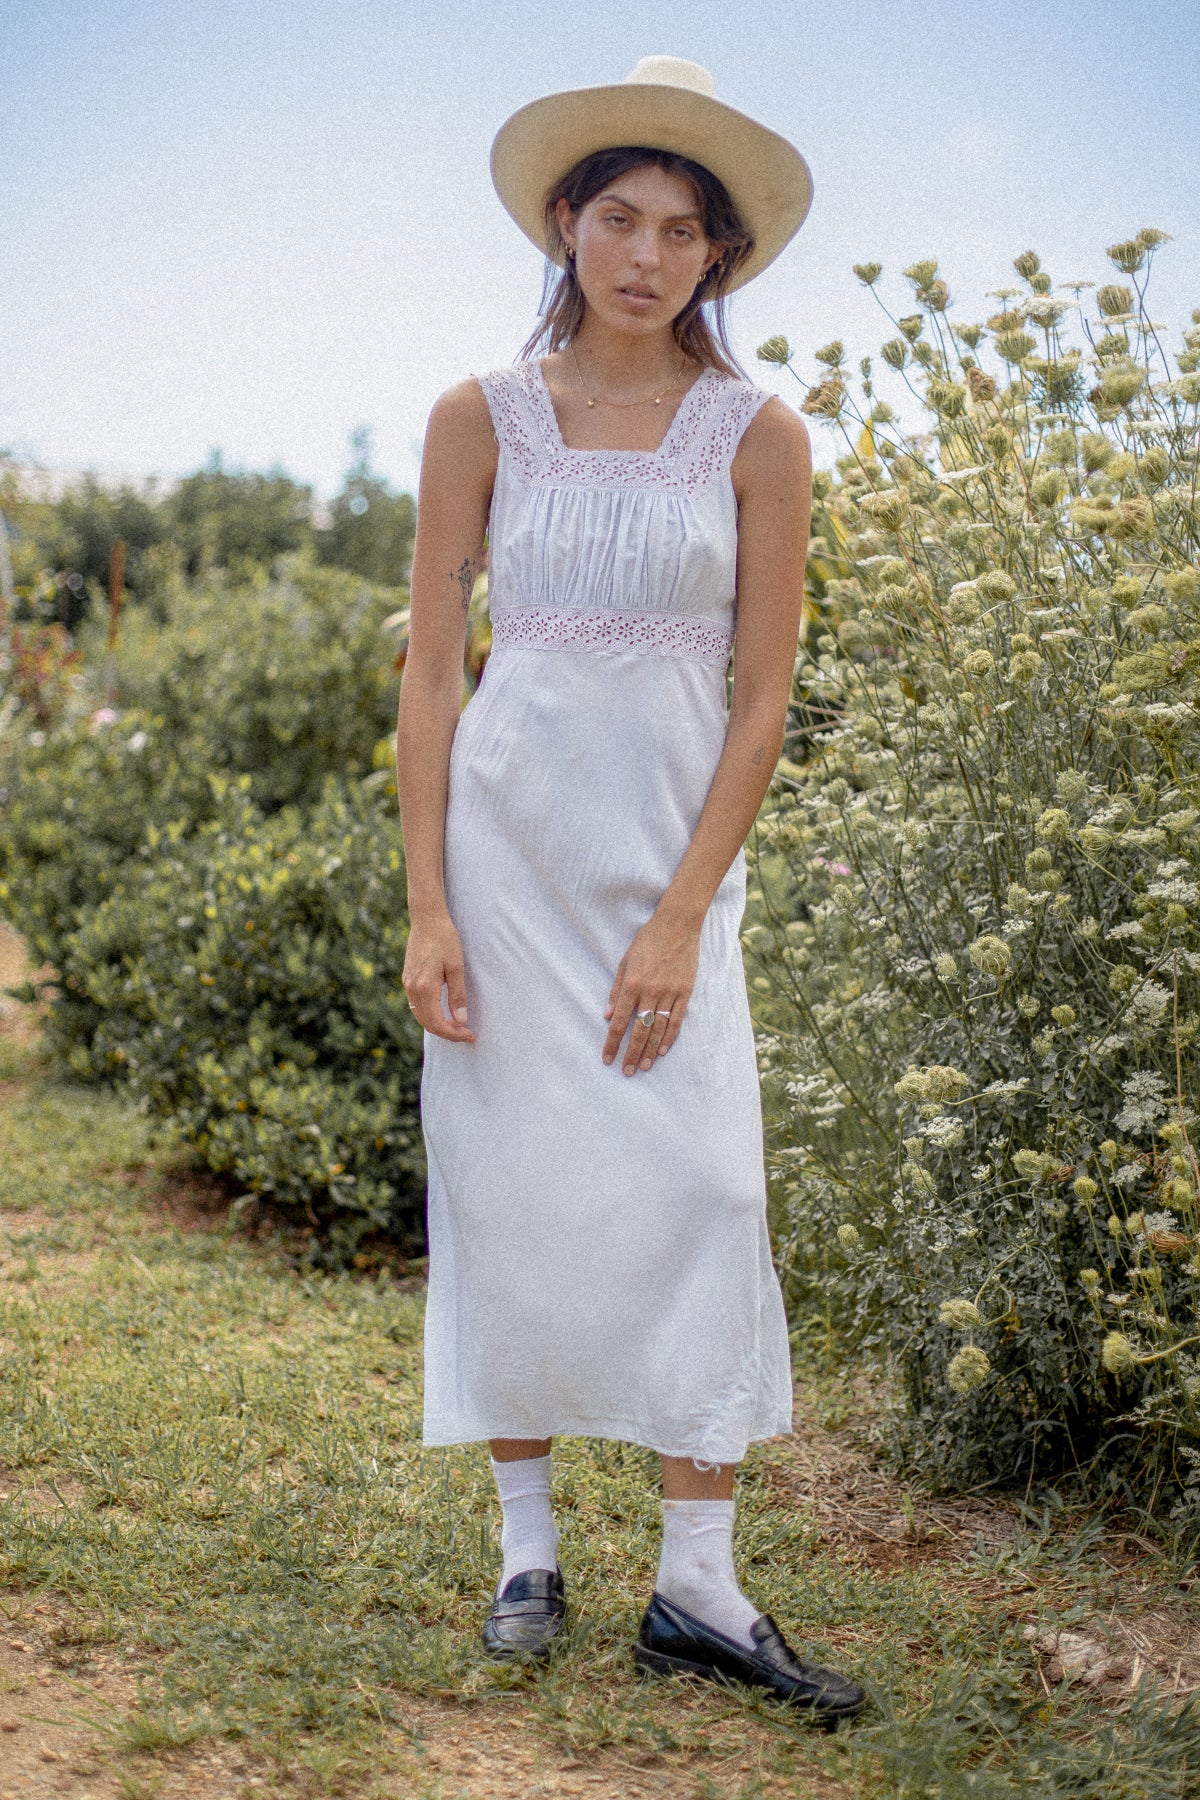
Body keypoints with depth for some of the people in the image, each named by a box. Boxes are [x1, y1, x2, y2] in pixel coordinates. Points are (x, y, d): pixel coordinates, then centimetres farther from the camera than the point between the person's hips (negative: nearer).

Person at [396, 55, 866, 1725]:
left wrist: (681, 919, -9)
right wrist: (426, 905, -7)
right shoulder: (482, 418, 2)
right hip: (508, 836, 0)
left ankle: (698, 1592, 2)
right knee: (511, 1190, 2)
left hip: (676, 851, 0)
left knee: (699, 1193, -6)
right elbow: (430, 670, 1)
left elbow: (765, 698, -2)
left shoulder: (760, 436, 1)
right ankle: (529, 1544, 16)